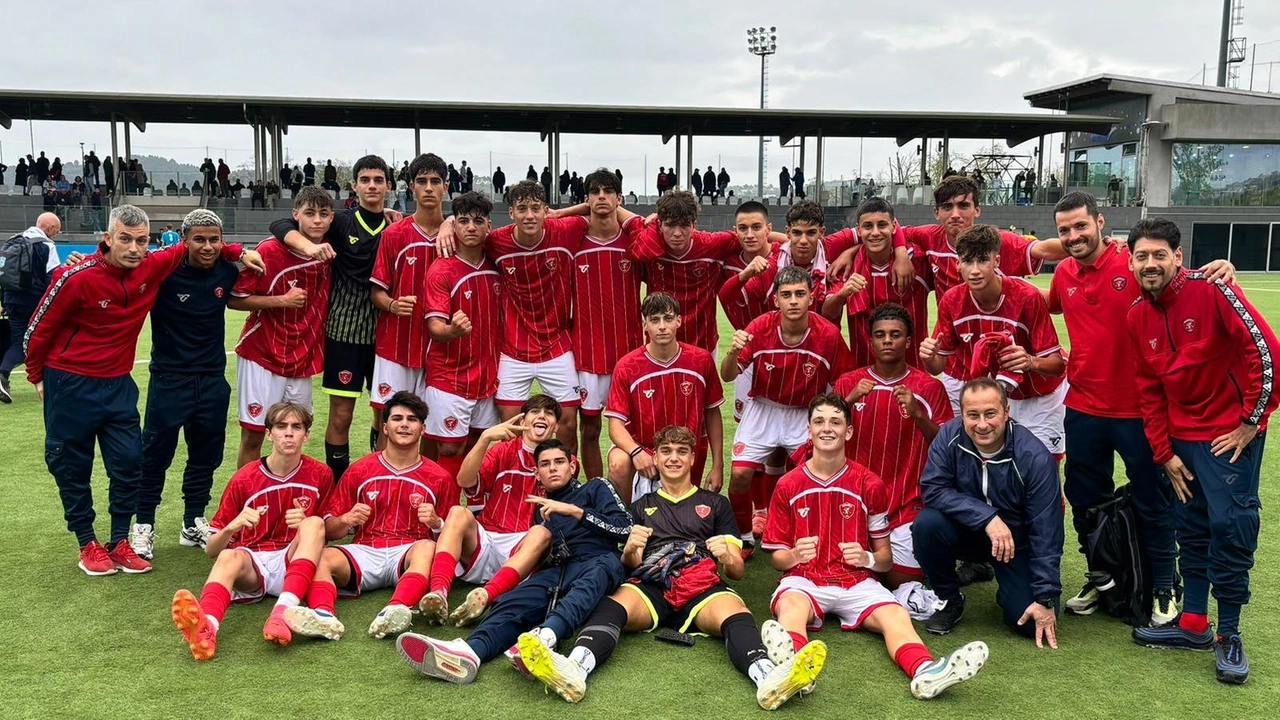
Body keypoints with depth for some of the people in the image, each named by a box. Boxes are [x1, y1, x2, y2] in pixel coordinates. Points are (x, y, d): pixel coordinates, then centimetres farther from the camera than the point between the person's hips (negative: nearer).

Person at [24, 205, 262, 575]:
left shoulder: (152, 267, -9)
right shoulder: (76, 277, -21)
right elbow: (39, 329, -7)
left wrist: (238, 252, -1)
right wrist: (37, 376, 4)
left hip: (118, 383, 4)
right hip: (70, 384, -4)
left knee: (128, 462, 3)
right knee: (72, 467, 6)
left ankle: (119, 542, 16)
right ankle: (87, 544, 20)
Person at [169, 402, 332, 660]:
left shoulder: (320, 475, 5)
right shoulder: (243, 480, 3)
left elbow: (329, 530, 16)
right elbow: (211, 550, 5)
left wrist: (305, 525, -8)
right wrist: (232, 527, -18)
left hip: (293, 562, 0)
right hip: (251, 563, 0)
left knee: (314, 523, -29)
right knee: (230, 557, -35)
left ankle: (284, 611, -50)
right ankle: (207, 627, -67)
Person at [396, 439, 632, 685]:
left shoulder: (596, 488, 21)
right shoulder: (540, 508, 33)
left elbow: (624, 528, 5)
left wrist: (575, 511, -2)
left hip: (598, 565, -4)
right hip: (555, 571, 4)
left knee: (603, 567, -41)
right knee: (513, 603, -28)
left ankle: (547, 633, -67)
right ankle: (471, 651, -59)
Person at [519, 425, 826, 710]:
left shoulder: (715, 503, 26)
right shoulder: (641, 506, 29)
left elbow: (738, 571, 20)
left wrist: (727, 557, -6)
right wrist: (629, 550, -5)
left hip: (703, 588, 0)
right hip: (650, 586, 0)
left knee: (734, 611, -35)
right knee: (612, 604, -34)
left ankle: (768, 676, -63)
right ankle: (574, 669, -61)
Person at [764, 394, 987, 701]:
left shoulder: (870, 484, 4)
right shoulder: (787, 486, 3)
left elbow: (886, 558, 9)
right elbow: (777, 558, 7)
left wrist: (867, 559, -15)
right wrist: (794, 555, -18)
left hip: (857, 582, 2)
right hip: (804, 579, -1)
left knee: (896, 615, -29)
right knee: (790, 606, -37)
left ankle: (926, 671, -59)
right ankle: (792, 664, -69)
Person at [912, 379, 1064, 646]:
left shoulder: (1035, 457, -24)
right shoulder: (949, 436, -19)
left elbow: (1046, 532, -20)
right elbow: (932, 489, -22)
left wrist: (1046, 598, -21)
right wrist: (987, 516, -33)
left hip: (1017, 540, -1)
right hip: (968, 531, 2)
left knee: (1033, 623, -19)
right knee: (926, 524, -30)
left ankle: (1008, 590, 19)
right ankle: (949, 601, -4)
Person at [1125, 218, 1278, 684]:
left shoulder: (1212, 289, -15)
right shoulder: (1138, 316, 3)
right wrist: (1164, 452, 5)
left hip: (1230, 431, -6)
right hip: (1182, 436, 6)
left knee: (1229, 524, -5)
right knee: (1191, 528, 12)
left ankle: (1230, 634, 9)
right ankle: (1194, 624, 24)